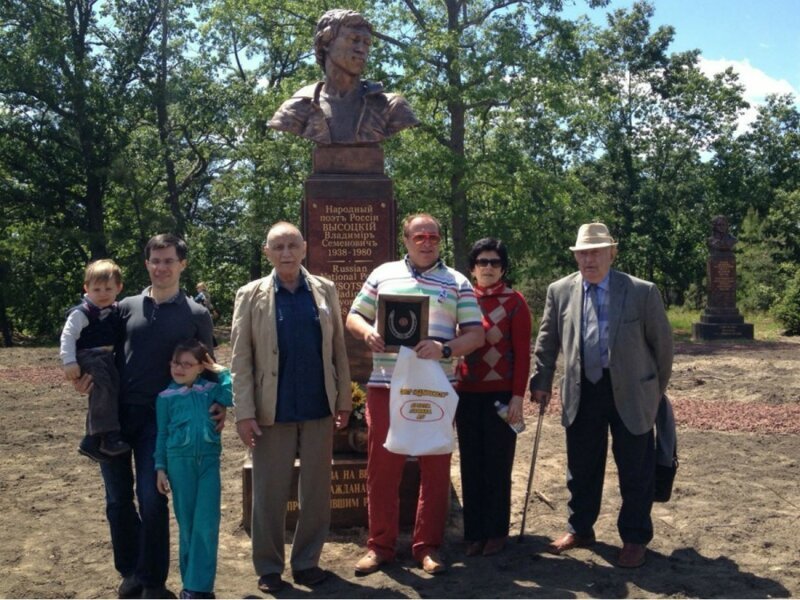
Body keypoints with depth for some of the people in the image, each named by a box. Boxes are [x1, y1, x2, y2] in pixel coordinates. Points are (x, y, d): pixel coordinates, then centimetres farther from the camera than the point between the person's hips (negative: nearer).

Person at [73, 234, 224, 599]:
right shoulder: (127, 307, 8)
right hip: (113, 413, 3)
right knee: (118, 497, 10)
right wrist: (84, 371, -7)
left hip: (158, 417, -2)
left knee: (151, 498, -4)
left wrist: (217, 405, -7)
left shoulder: (196, 315, 3)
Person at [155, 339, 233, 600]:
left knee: (206, 524, -4)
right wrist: (161, 467, 4)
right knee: (187, 523, 8)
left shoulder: (210, 389, 6)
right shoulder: (166, 397, 5)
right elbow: (162, 434, 7)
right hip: (180, 461, 0)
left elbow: (232, 397, -11)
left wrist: (221, 371, -2)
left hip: (209, 460, 0)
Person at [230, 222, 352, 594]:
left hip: (319, 408, 2)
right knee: (269, 493, 6)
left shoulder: (325, 291, 5)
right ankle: (269, 567, 21)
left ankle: (306, 562, 25)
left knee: (317, 492, 10)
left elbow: (338, 349, 6)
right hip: (273, 410, -2)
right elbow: (240, 359, -4)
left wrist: (344, 399, 3)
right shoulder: (250, 296, -1)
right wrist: (244, 412, -10)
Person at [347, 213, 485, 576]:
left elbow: (476, 334, 0)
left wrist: (445, 348, -19)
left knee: (436, 468, 5)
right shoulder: (383, 274, 10)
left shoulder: (457, 283, 5)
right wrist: (367, 333, -9)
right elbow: (354, 316, 14)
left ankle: (428, 546, 18)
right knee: (382, 468, 4)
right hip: (386, 386, 1)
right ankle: (380, 545, 17)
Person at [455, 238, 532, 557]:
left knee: (498, 465, 6)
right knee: (470, 465, 8)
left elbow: (523, 353, -6)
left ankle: (496, 532, 19)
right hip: (467, 395, 4)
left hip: (501, 395, -3)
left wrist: (518, 397, -12)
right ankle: (474, 532, 19)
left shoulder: (514, 302, -4)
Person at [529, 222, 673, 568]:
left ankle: (634, 539, 23)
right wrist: (541, 382, 10)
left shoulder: (642, 292, -7)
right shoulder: (560, 291, 1)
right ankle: (580, 530, 32)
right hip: (582, 393, 3)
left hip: (631, 393, -2)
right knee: (581, 467, 14)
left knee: (635, 470, 7)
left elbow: (662, 342, 2)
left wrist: (658, 388, 7)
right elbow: (547, 341, 10)